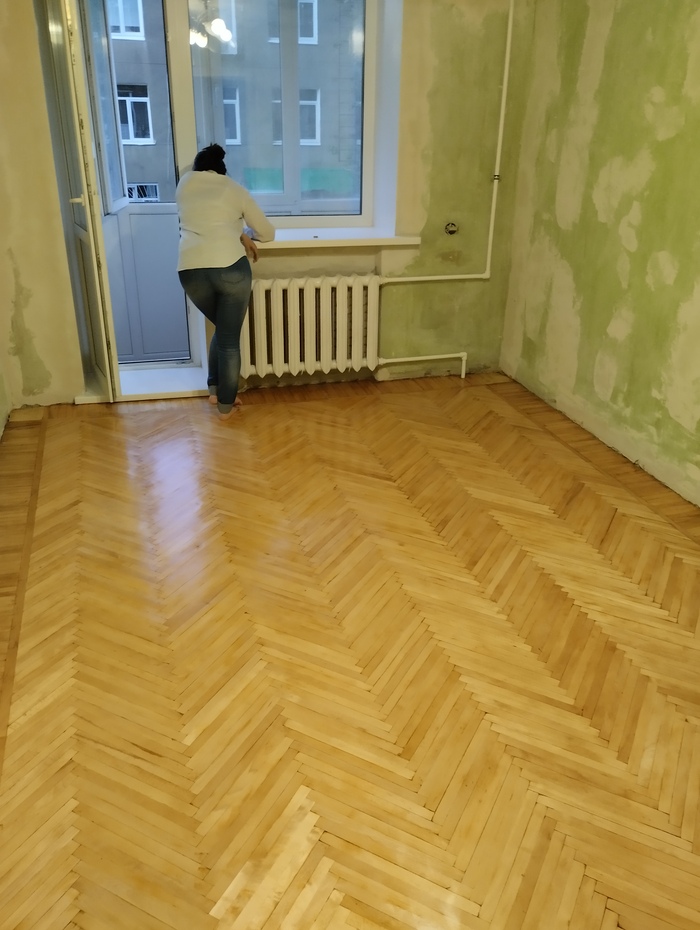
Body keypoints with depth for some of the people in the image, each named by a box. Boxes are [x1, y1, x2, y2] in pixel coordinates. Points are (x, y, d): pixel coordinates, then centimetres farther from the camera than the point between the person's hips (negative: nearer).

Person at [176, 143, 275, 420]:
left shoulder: (184, 184, 23)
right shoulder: (234, 189, 16)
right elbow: (268, 233, 22)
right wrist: (247, 234, 41)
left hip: (190, 270, 3)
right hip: (230, 267, -3)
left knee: (221, 328, 26)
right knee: (230, 337, 11)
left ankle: (214, 388, 28)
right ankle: (226, 405, 18)